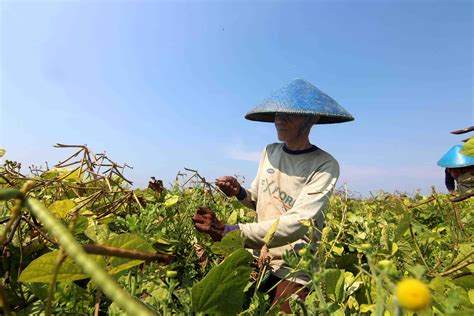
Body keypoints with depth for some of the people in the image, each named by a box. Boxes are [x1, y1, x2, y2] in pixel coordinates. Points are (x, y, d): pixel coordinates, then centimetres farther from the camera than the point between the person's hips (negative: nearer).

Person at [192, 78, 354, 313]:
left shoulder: (325, 165, -15)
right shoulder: (269, 151, 2)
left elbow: (298, 223, -26)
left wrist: (231, 232, -33)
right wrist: (240, 192, -9)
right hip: (257, 254, 5)